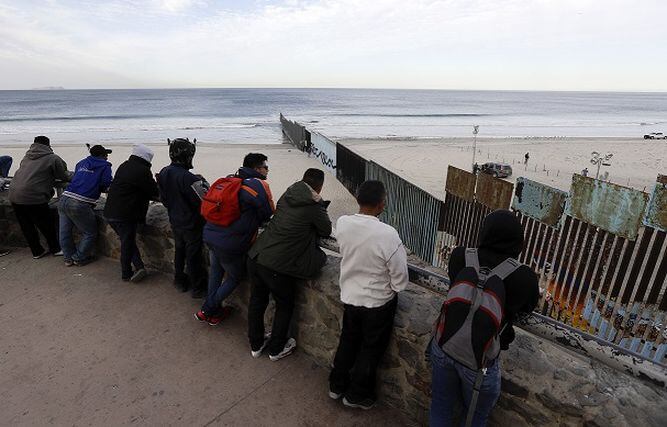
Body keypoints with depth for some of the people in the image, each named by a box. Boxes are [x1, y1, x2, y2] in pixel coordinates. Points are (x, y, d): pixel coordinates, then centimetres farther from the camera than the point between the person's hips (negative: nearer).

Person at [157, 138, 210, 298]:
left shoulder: (163, 173, -2)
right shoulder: (188, 177, -29)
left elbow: (163, 199, 8)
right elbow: (204, 200, -27)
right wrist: (203, 182, -11)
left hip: (175, 222, 7)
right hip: (192, 224, -7)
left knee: (179, 250, 24)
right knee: (194, 255, 6)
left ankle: (180, 281, 39)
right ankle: (198, 288, 19)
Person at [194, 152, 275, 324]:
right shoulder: (260, 185, -14)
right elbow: (268, 214, -6)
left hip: (210, 235, 7)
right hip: (230, 244, -7)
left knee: (216, 272, 26)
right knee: (235, 277, 17)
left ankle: (213, 309, 41)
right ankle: (207, 311, 25)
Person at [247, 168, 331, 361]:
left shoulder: (288, 194, 5)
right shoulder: (313, 206, -12)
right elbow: (326, 230, 3)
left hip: (255, 256, 7)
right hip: (278, 266, -7)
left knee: (257, 300, 23)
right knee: (284, 306, 18)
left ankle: (256, 344, 44)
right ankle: (276, 349, 36)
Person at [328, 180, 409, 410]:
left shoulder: (341, 223, -14)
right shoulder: (388, 234, -30)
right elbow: (400, 281, -19)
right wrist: (393, 287, 2)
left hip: (349, 296, 5)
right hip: (378, 302, -4)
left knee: (348, 341, 26)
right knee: (371, 350, 19)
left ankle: (336, 385, 45)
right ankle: (357, 395, 39)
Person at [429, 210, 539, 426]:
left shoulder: (459, 256, -15)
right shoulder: (524, 278, -21)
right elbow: (527, 307, 1)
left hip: (443, 346, 3)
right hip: (478, 362, -2)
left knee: (441, 410, 25)